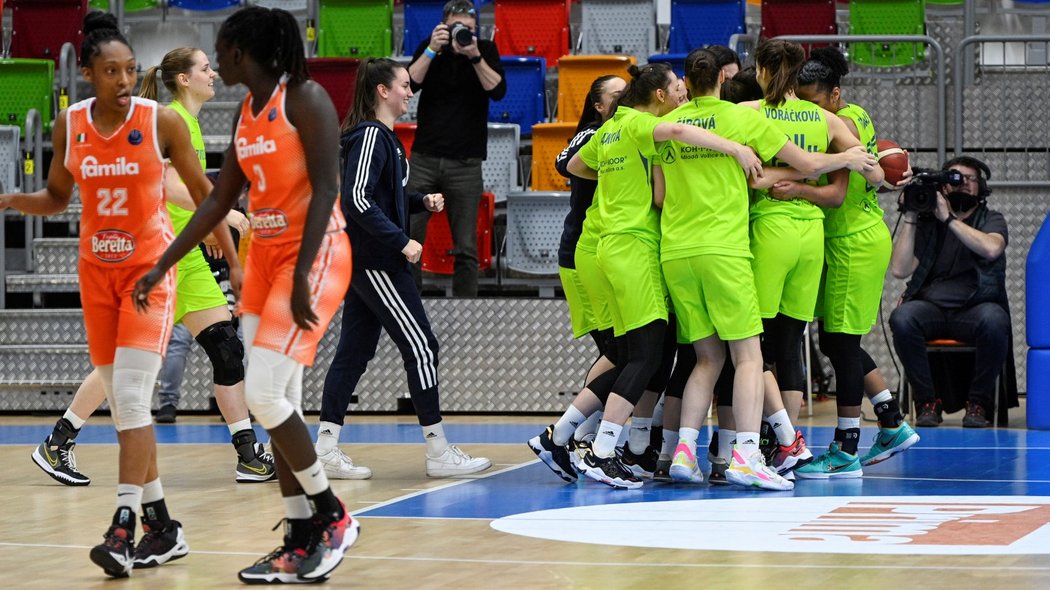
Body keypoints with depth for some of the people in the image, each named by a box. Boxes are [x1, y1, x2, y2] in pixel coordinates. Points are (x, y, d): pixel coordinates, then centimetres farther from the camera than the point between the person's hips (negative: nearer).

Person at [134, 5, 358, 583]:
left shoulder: (304, 100, -13)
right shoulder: (247, 112, 12)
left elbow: (324, 189, -18)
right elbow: (219, 200, 17)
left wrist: (302, 275, -25)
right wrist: (161, 266, 15)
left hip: (313, 255, -9)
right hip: (264, 255, 9)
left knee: (264, 393, -15)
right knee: (276, 403, 5)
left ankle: (332, 517, 0)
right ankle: (301, 544, 9)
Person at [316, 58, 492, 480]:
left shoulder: (382, 136, 16)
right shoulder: (370, 136, -15)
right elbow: (357, 200, -23)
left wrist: (422, 201, 9)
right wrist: (401, 241, -22)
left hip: (364, 264, 10)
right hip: (376, 265, -10)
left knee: (354, 351, 8)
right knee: (421, 347, -6)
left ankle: (326, 448, 7)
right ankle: (439, 452, -2)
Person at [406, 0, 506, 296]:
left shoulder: (485, 50, 3)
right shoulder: (429, 47, 5)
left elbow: (498, 90, -10)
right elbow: (410, 84, -9)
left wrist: (475, 56, -20)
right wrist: (433, 50, -18)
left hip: (465, 163, -1)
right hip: (424, 158, 1)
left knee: (466, 247, -3)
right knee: (409, 237, -4)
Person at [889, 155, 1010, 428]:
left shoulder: (992, 219, 12)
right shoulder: (926, 223, 14)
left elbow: (991, 248, -14)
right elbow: (900, 269, 2)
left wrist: (949, 218, -12)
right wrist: (910, 219, 0)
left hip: (975, 307, -1)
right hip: (930, 307, 1)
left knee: (994, 320, -37)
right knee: (902, 318, -33)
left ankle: (979, 401, -17)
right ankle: (927, 401, -17)